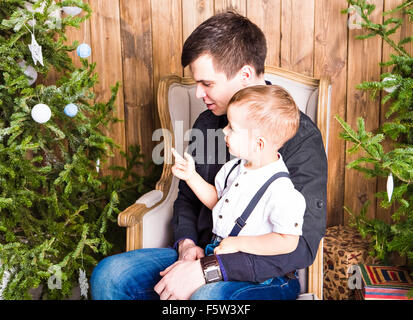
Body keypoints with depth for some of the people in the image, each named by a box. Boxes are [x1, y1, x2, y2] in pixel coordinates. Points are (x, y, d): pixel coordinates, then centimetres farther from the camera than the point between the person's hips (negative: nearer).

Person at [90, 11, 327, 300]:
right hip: (202, 255, 6)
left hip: (265, 276, -5)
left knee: (208, 295, -37)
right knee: (109, 274, -12)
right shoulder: (207, 122, 7)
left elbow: (302, 245, -19)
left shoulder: (300, 136, -13)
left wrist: (208, 270, -23)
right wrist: (187, 244, -3)